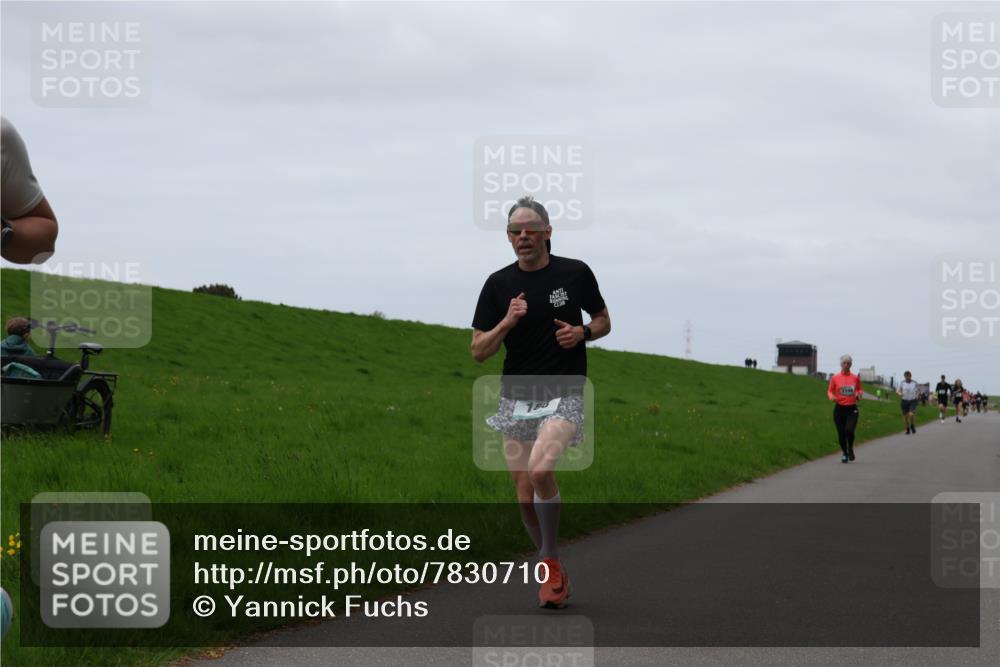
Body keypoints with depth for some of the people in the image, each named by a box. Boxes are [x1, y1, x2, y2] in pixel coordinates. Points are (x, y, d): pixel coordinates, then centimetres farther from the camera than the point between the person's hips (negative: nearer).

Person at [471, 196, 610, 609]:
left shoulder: (575, 273, -1)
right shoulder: (498, 285, 1)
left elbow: (603, 321, 12)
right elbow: (479, 351, 1)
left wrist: (582, 333, -9)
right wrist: (507, 322, -16)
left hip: (564, 394, -3)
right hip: (515, 398, 3)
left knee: (540, 469, -27)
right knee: (525, 495, 3)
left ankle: (551, 560, -8)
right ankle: (554, 573, 23)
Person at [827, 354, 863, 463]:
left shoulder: (855, 378, 3)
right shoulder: (835, 378, 0)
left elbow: (860, 389, 17)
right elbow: (830, 391, 8)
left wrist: (859, 394, -5)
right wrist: (832, 397, -14)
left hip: (852, 409, -1)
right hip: (839, 408, 1)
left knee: (849, 430, -20)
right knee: (841, 434, 3)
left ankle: (850, 449, 9)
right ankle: (845, 453, 26)